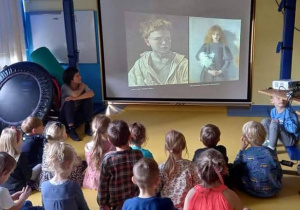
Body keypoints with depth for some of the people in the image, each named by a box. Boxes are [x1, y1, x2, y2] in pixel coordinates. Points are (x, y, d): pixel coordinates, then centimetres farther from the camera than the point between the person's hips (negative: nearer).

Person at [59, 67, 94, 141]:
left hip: (79, 115, 3)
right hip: (66, 116, -3)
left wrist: (75, 98, -35)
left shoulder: (82, 85, -5)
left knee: (88, 98, -19)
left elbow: (91, 93, -26)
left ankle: (87, 126, -14)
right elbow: (75, 95, -34)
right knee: (69, 101, -32)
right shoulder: (65, 87, -15)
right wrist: (82, 88, -14)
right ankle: (71, 129, -32)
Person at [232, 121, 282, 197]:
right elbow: (279, 175, 0)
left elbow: (236, 170, 3)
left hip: (252, 191, -3)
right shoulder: (271, 152, -7)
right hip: (273, 191, 4)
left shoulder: (245, 154, -14)